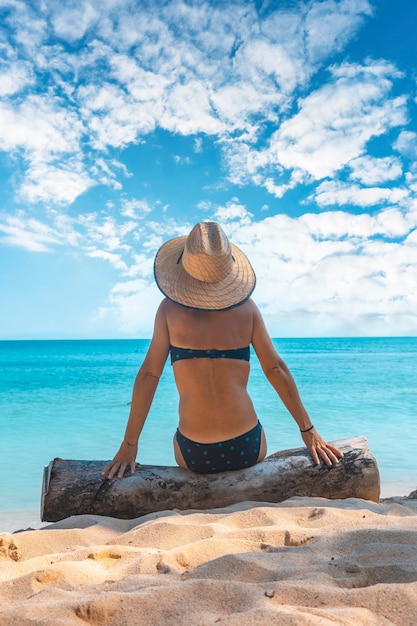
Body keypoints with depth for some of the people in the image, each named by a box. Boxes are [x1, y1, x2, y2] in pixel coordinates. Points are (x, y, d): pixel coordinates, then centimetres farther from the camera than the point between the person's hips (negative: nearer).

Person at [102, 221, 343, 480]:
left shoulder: (170, 309, -5)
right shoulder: (246, 306, -2)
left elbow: (148, 374, -4)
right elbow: (275, 369, 0)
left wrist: (129, 445, 3)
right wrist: (308, 430, 8)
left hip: (195, 455, -1)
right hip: (248, 449, 1)